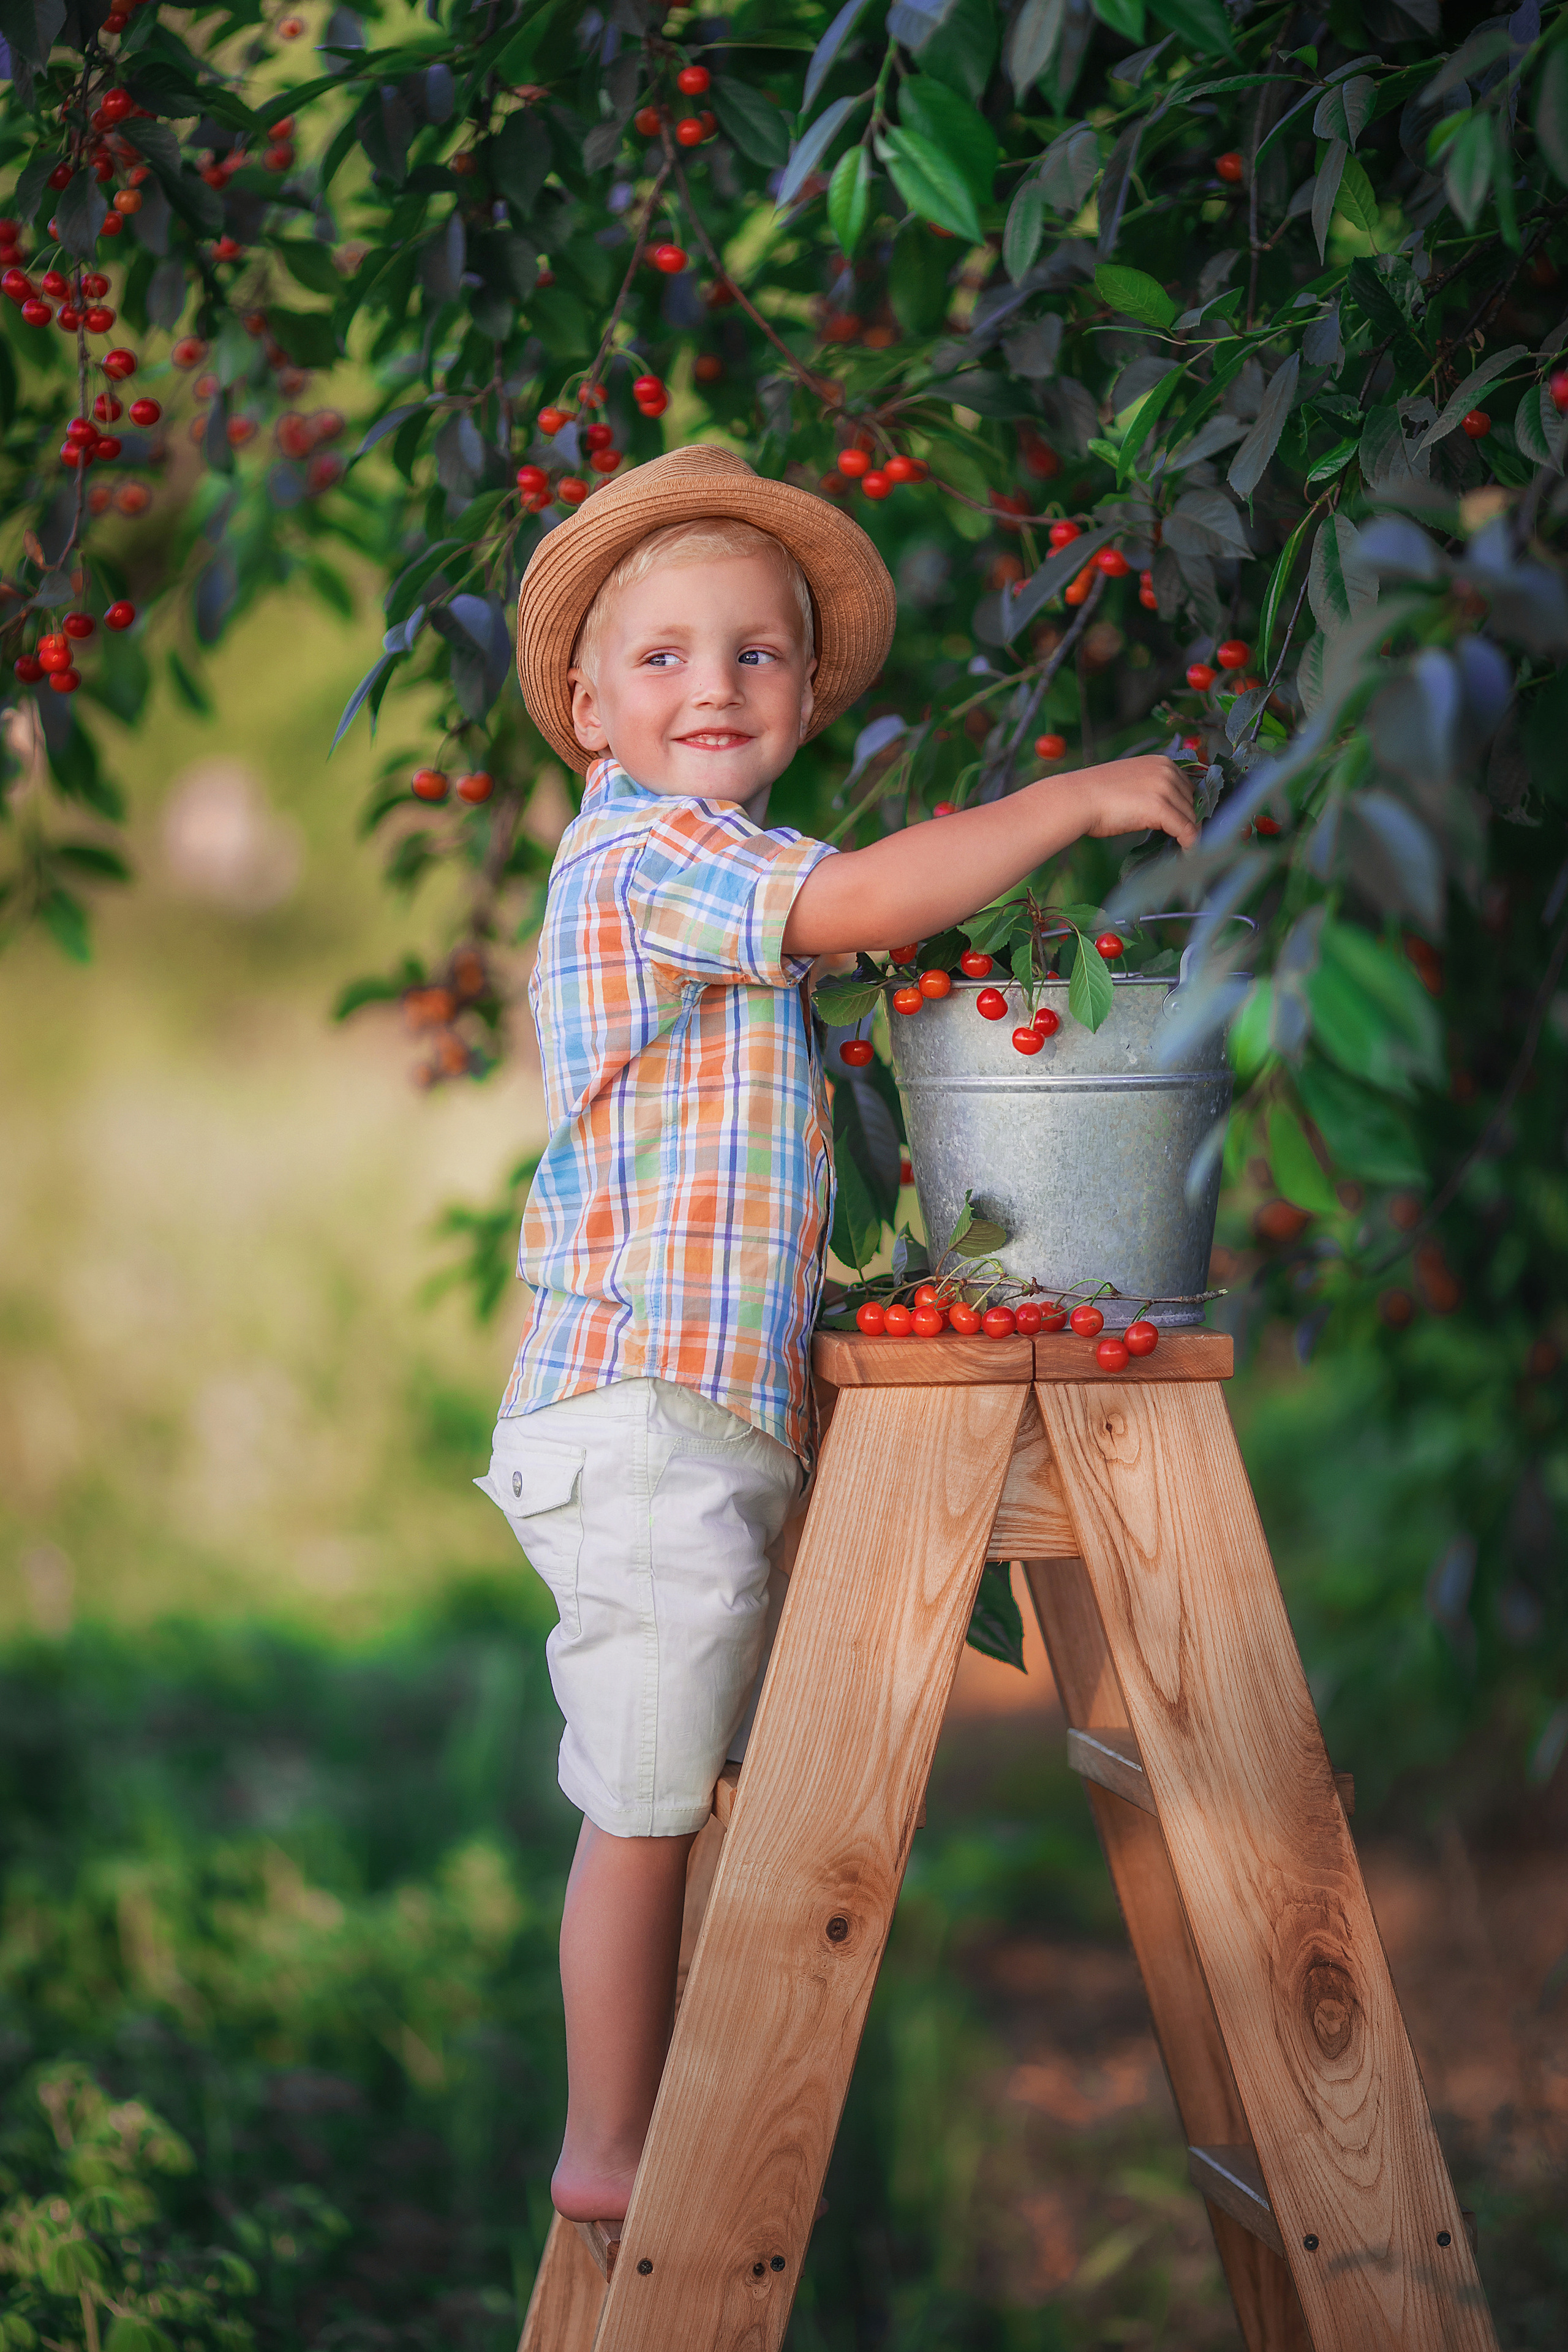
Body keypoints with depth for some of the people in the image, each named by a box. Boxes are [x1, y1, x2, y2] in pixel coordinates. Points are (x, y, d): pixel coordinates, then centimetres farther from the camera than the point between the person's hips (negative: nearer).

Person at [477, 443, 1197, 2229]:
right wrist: (1082, 797, -14)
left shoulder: (706, 878, 21)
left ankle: (654, 2123, 22)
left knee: (684, 1792, 14)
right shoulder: (641, 846, -10)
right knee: (647, 1798, -3)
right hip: (642, 1405, -10)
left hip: (721, 1411, 10)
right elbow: (864, 900, -22)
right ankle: (610, 2149, 5)